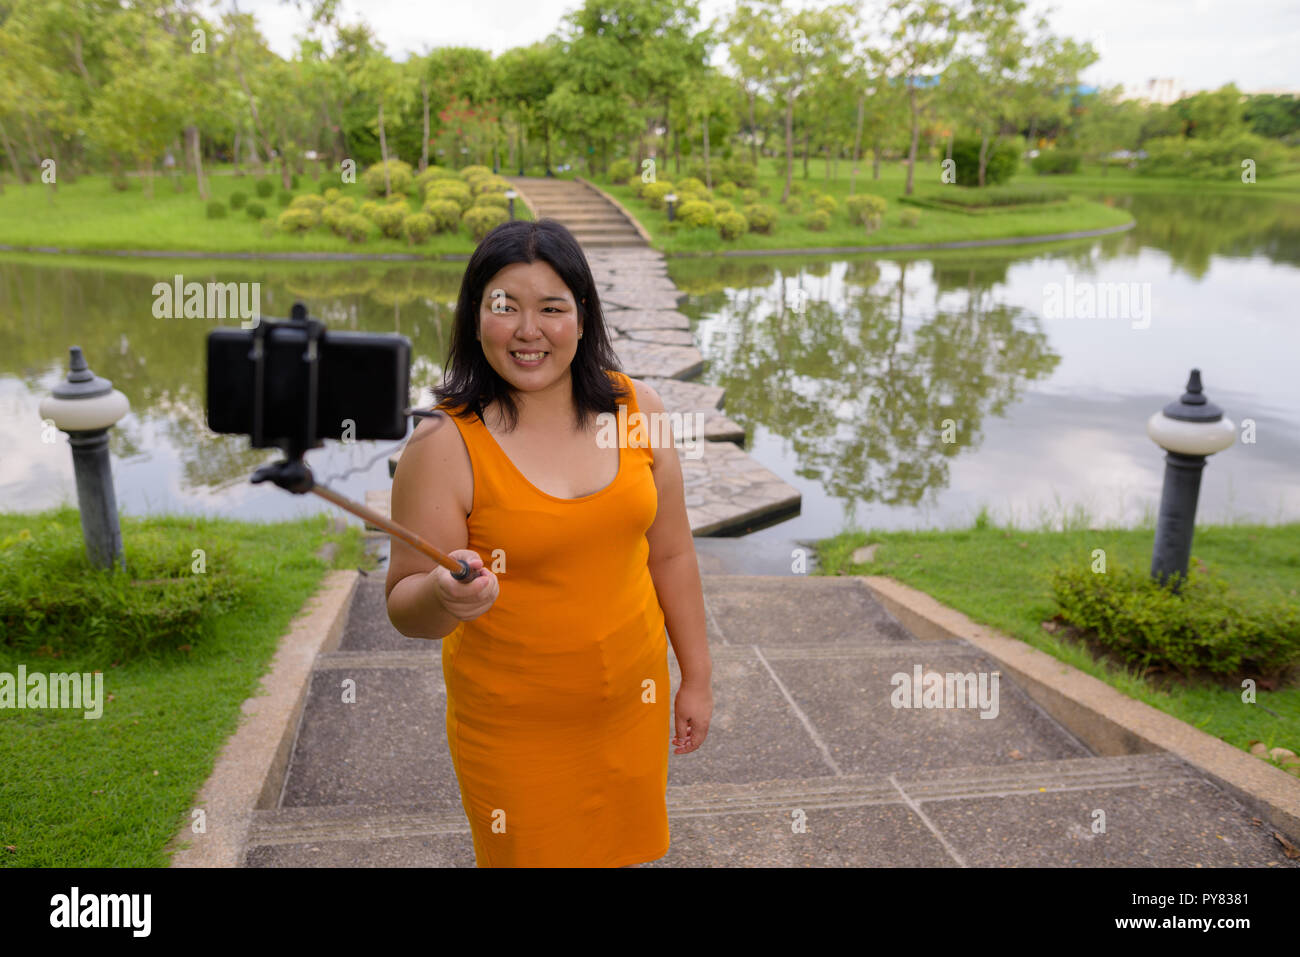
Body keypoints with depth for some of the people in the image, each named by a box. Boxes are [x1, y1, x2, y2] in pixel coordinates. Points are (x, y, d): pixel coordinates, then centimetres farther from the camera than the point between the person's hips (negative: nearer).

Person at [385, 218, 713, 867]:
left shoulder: (636, 409, -5)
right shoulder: (443, 446, -16)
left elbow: (671, 554, 3)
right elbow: (405, 606, -11)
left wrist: (696, 677, 7)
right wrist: (444, 597, -34)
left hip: (632, 702, 4)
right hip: (515, 728, -3)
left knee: (624, 851, 21)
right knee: (529, 856, 14)